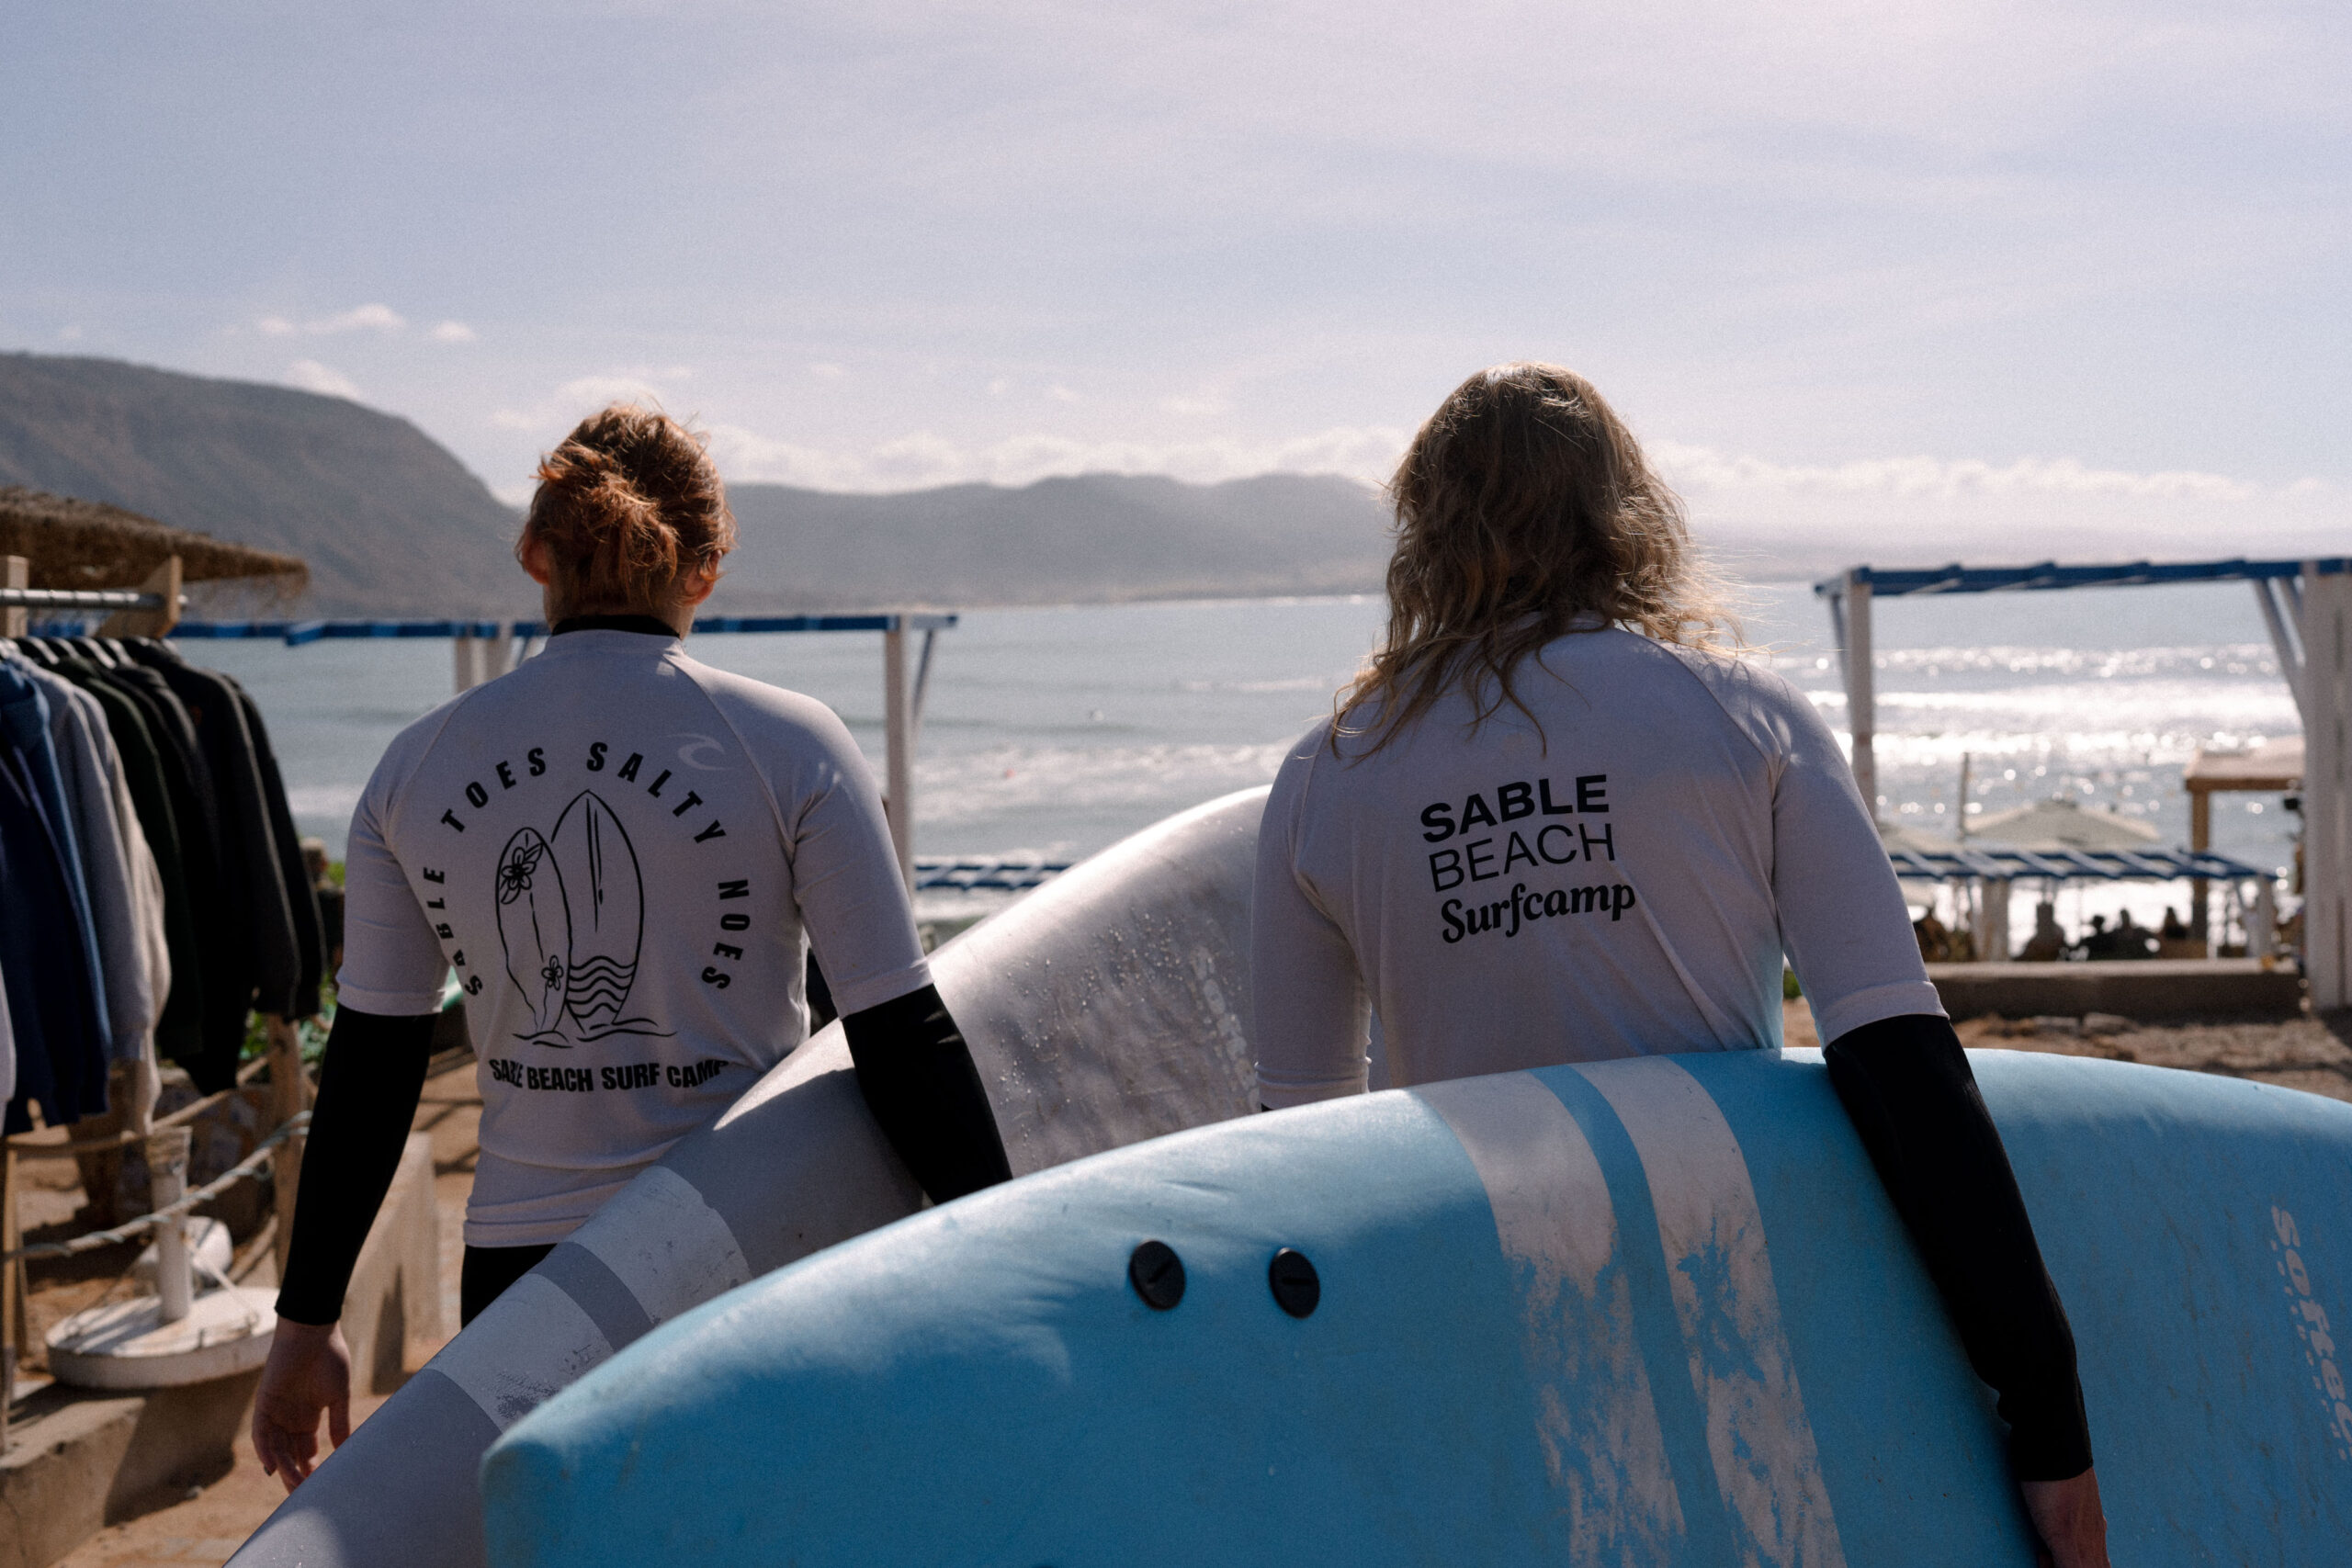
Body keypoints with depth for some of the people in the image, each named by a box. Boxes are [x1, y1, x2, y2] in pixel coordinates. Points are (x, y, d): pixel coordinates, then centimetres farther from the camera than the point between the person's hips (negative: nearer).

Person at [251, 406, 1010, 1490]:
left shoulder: (417, 769, 3)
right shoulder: (790, 748, -6)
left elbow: (367, 1074, 7)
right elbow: (902, 1045, -8)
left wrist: (308, 1320, 16)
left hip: (519, 1281, 3)